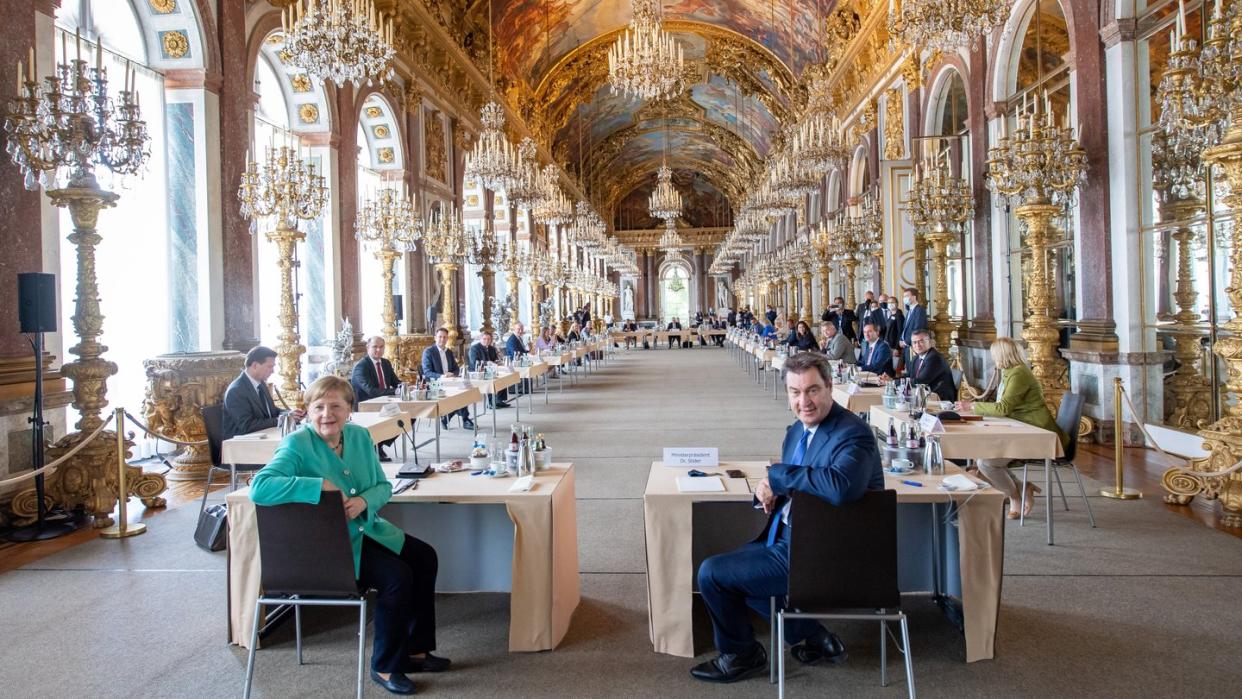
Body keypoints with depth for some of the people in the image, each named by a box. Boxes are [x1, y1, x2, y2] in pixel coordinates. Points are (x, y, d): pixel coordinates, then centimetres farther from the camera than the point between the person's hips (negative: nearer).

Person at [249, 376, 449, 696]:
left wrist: (364, 501, -17)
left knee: (425, 557, 2)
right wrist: (322, 484, -33)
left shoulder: (359, 435, 1)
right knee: (397, 576, -22)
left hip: (366, 529, 8)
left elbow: (383, 485, 6)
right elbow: (259, 488, -33)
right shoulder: (297, 444, -19)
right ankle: (385, 666, -1)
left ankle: (415, 649, 17)